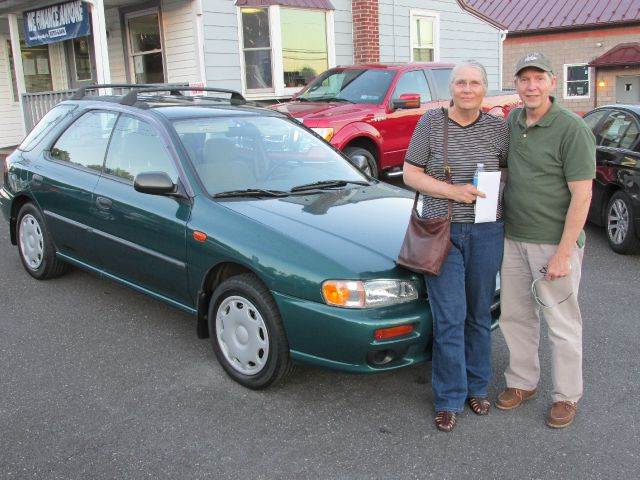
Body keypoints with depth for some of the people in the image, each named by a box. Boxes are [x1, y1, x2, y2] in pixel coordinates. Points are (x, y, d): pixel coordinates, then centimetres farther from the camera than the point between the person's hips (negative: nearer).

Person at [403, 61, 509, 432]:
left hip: (486, 232, 3)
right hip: (442, 232, -2)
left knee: (480, 314, 12)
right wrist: (453, 191, -16)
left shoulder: (497, 127, 4)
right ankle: (450, 398, 12)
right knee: (449, 317, -2)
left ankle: (477, 387, 29)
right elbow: (410, 174, -4)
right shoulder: (432, 122, -2)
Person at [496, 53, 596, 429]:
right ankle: (523, 382, 33)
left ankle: (567, 396, 24)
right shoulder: (512, 122, 6)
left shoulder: (572, 130, -14)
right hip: (514, 239, 6)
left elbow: (582, 196, -16)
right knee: (515, 316, 16)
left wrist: (563, 254, -19)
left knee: (562, 324, 6)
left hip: (554, 243, -6)